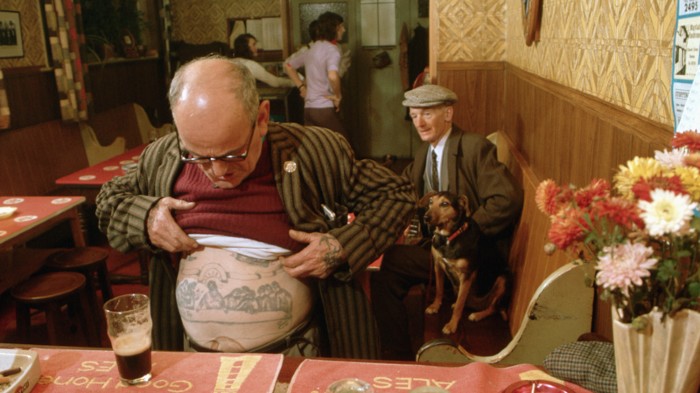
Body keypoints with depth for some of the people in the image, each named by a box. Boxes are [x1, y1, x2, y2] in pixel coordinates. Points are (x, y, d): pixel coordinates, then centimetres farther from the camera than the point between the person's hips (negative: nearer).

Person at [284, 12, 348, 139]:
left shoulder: (312, 49, 15)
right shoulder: (332, 49, -11)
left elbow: (288, 65, 26)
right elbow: (333, 76, -31)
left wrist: (301, 87, 20)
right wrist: (338, 96, -14)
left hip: (308, 109, 8)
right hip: (325, 109, -8)